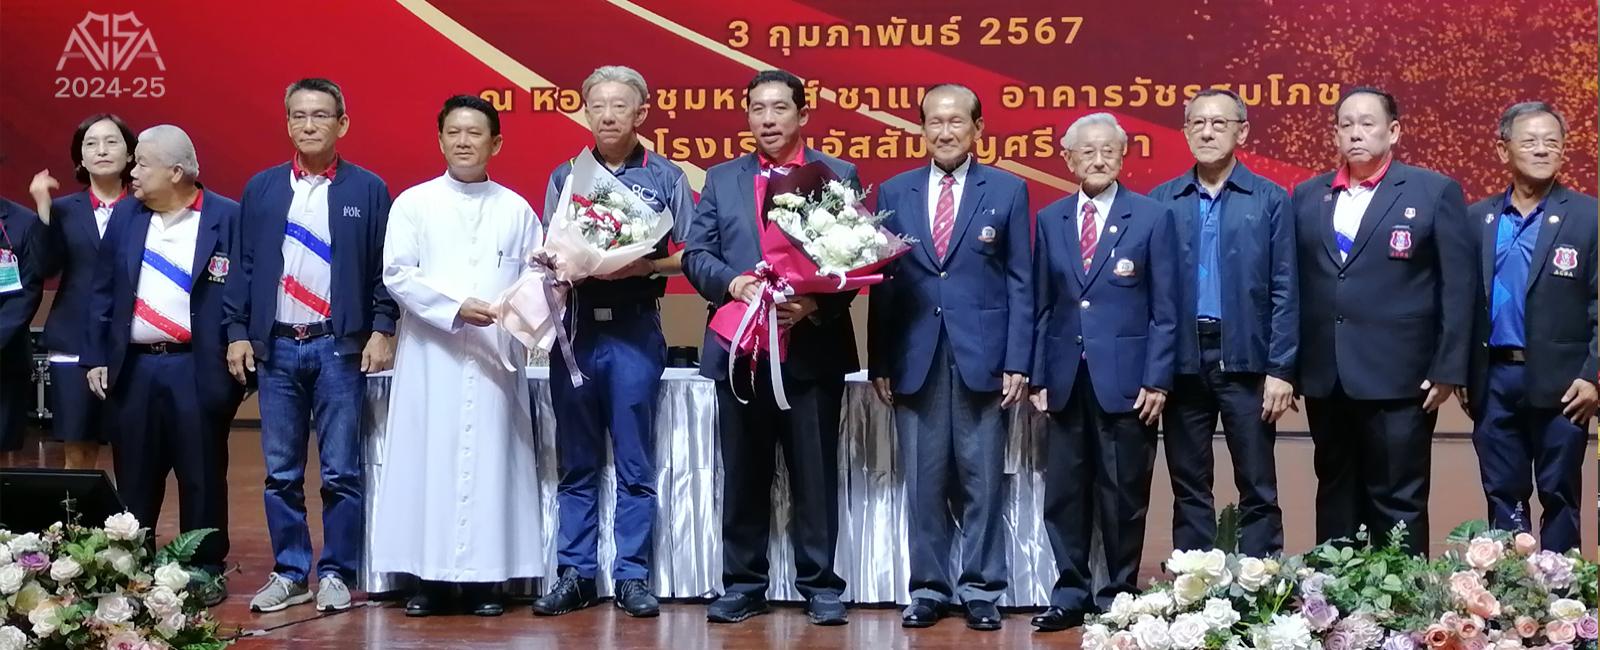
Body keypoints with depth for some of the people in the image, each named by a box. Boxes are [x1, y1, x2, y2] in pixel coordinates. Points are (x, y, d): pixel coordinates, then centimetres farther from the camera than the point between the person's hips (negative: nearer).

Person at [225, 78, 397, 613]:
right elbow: (245, 266, 8)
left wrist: (381, 330, -7)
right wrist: (238, 332, 2)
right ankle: (289, 573, 17)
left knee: (341, 470, 1)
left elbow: (384, 268, 1)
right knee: (280, 472, 7)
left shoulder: (368, 189, 3)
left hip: (339, 346, -2)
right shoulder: (261, 188, 9)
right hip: (276, 346, 2)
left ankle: (336, 574, 11)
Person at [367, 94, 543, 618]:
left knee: (490, 458, 0)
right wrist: (455, 308, -15)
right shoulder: (413, 203, 5)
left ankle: (483, 579, 5)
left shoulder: (516, 210, 10)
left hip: (496, 355, 1)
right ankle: (428, 576, 4)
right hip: (431, 354, -1)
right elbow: (398, 274, -4)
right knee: (428, 457, -2)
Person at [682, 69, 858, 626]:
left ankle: (819, 585, 12)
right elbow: (695, 254, 6)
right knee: (742, 474, 8)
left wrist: (816, 304, -17)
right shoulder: (721, 179, 12)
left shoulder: (839, 176, 5)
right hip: (740, 349, 2)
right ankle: (743, 584, 17)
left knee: (815, 474, 3)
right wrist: (732, 282, -13)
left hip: (813, 349, -2)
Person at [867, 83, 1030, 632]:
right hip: (915, 360, 2)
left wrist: (1017, 362, -5)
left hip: (982, 358, -1)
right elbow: (882, 282, 8)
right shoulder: (894, 192, 9)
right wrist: (879, 363, 2)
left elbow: (1020, 283, 3)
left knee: (982, 480, 3)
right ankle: (928, 588, 15)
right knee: (923, 481, 6)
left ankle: (981, 590, 12)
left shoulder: (1008, 191, 5)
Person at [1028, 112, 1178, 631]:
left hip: (1125, 379, -3)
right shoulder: (1050, 220, 10)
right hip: (1066, 379, 3)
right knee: (1064, 493, 6)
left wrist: (1157, 380, -8)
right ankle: (1071, 594, 16)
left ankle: (1119, 595, 15)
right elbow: (1042, 306, 10)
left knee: (1123, 495, 4)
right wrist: (1038, 376, 4)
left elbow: (1165, 310, -2)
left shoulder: (1152, 217, 0)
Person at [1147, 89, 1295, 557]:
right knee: (1188, 489, 8)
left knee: (1258, 490, 2)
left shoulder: (1270, 200, 3)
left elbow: (1284, 291, -1)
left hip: (1246, 360, -2)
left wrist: (1280, 370, -7)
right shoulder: (1160, 202, 7)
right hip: (1183, 361, 2)